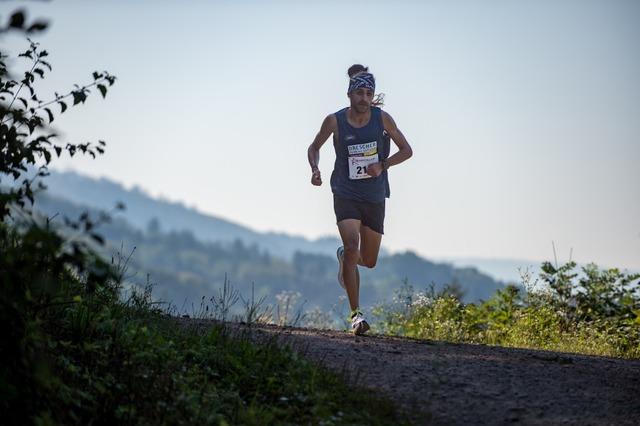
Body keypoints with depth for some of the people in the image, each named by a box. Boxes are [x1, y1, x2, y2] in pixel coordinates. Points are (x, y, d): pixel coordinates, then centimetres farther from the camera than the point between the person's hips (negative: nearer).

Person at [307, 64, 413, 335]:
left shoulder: (382, 118, -5)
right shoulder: (335, 121, -7)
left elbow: (406, 150, 3)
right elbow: (314, 147, 10)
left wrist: (383, 165, -14)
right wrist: (315, 170, -10)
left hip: (375, 198, 2)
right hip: (346, 195, -2)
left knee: (369, 261, 11)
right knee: (352, 247, -23)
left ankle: (344, 257, 49)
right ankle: (356, 314, -19)